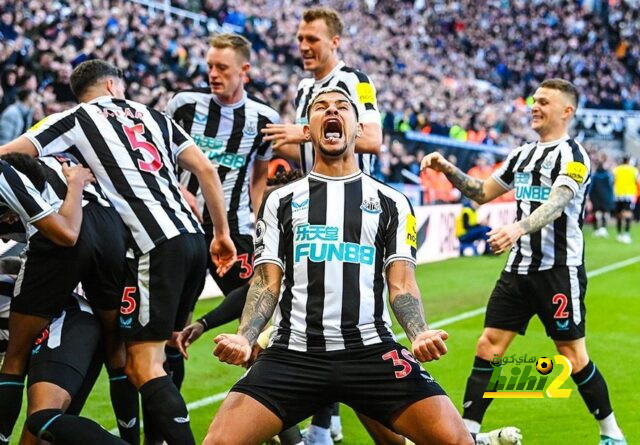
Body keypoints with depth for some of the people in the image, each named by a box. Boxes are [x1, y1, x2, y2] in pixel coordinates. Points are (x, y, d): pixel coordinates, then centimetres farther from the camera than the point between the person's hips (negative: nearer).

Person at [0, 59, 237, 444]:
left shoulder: (75, 119, 7)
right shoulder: (153, 116, 21)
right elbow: (206, 170, 17)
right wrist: (222, 233, 23)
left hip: (157, 248, -6)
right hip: (194, 237, 6)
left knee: (143, 366, -8)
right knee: (157, 356, 16)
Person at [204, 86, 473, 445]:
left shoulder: (391, 202, 15)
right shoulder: (281, 201, 16)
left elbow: (401, 284, 8)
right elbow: (267, 284, 11)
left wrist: (420, 333, -13)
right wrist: (244, 338, -8)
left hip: (372, 350, 0)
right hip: (293, 352, 1)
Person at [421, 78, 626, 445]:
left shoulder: (573, 155, -11)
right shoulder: (524, 154, 14)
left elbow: (556, 204, -28)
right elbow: (483, 193, 23)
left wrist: (518, 228, -45)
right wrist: (448, 170, 7)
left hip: (559, 270, -7)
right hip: (519, 267, 7)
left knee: (573, 355, -3)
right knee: (488, 346, 2)